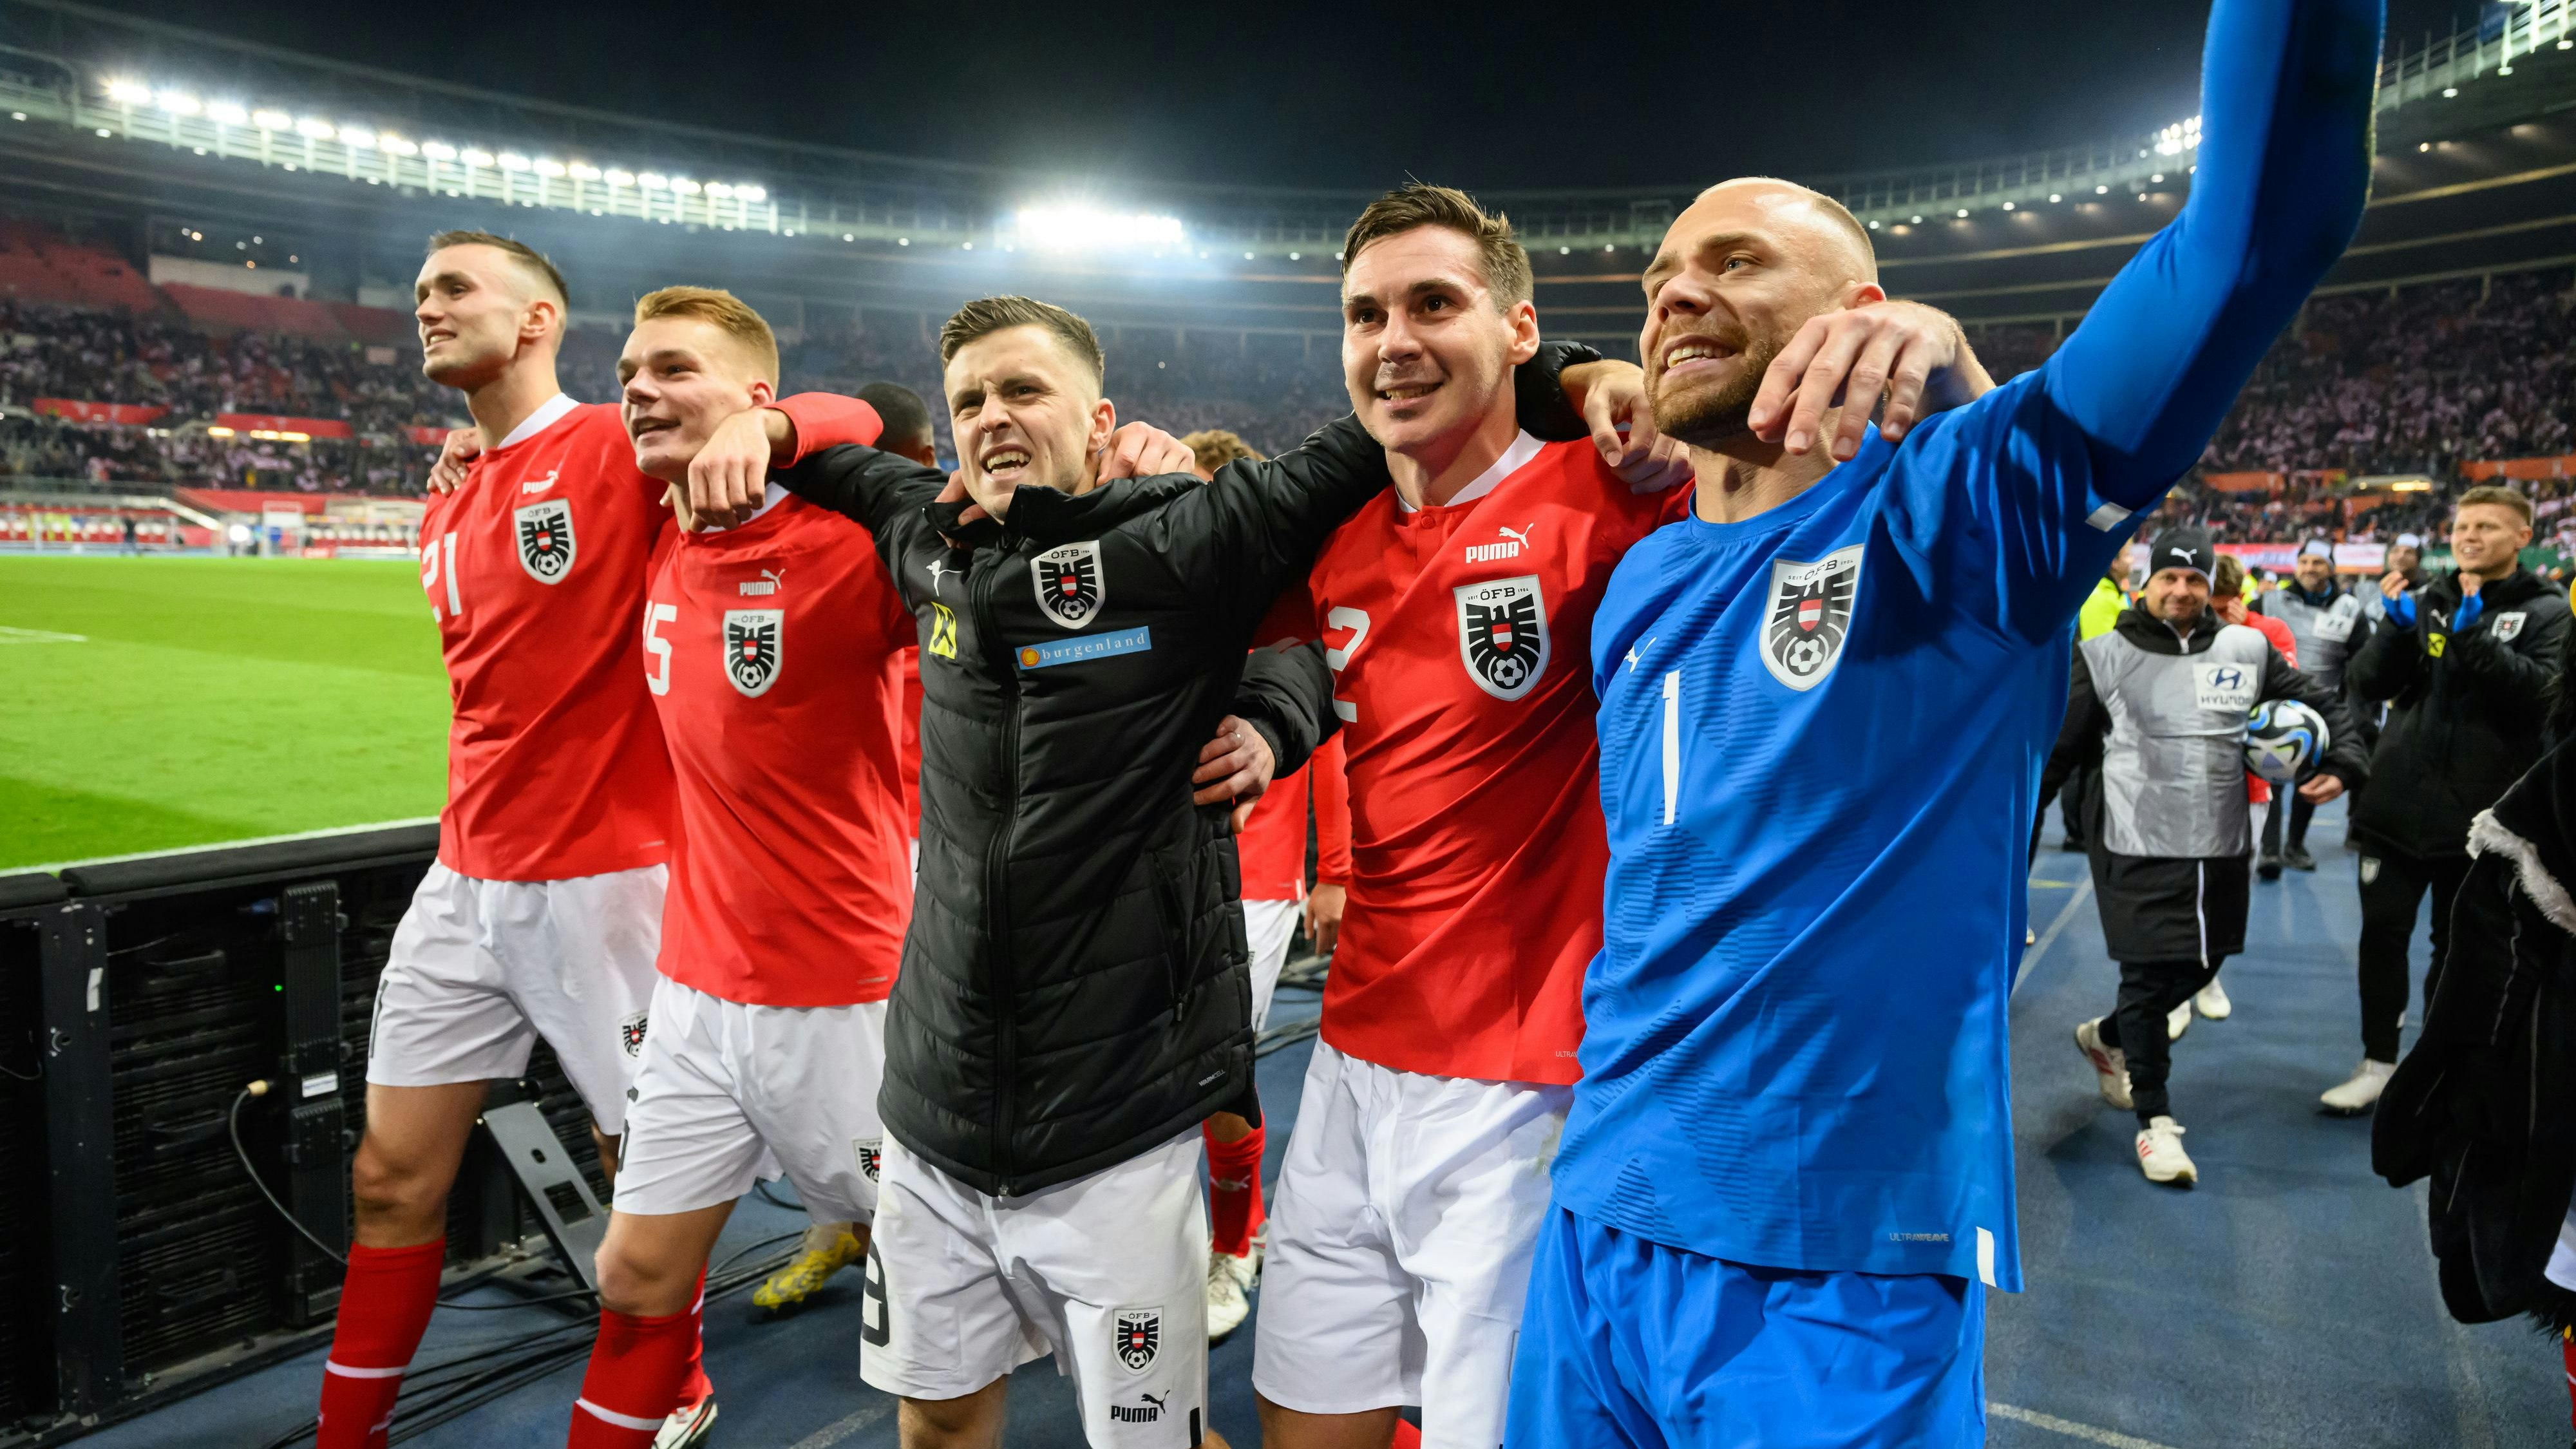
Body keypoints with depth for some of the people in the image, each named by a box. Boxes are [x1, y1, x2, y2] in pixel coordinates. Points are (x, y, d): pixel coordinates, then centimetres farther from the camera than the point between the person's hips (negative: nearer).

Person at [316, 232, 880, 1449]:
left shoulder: (625, 450, -9)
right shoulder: (448, 511, 14)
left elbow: (855, 421, -19)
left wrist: (761, 422, -37)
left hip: (604, 880, -7)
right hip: (465, 878, 7)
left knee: (645, 1165, 10)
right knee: (391, 1178, 13)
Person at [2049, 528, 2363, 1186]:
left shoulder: (2248, 649, 4)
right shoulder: (2106, 655, -4)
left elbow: (2322, 704, 15)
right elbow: (2060, 744, 2)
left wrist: (2343, 763, -2)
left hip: (2220, 846, 5)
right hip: (2138, 847, -4)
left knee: (2199, 967, 15)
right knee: (2149, 976, -4)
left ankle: (2107, 1038, 41)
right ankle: (2155, 1120, 8)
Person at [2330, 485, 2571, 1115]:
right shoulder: (2426, 601, 6)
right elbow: (2368, 684, 0)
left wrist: (2472, 636, -26)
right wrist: (2393, 626, -16)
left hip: (2479, 812, -2)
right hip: (2400, 801, 2)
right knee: (2382, 934, 5)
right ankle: (2378, 1065, 17)